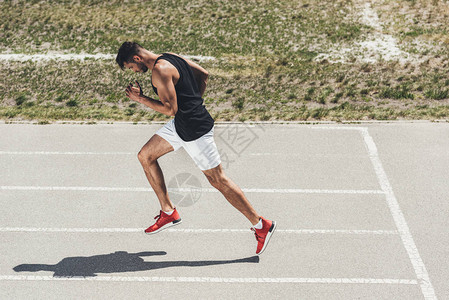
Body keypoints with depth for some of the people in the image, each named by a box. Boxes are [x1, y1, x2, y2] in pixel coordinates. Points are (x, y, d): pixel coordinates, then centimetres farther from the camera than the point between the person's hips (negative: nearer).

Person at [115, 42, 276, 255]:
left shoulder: (160, 70, -20)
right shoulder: (171, 58, 8)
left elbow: (170, 109, -24)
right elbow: (203, 74, 16)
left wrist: (141, 98, -16)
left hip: (196, 130, -10)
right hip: (180, 124, 10)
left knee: (217, 180, -2)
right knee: (145, 156, 12)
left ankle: (261, 225, 9)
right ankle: (168, 212, 20)